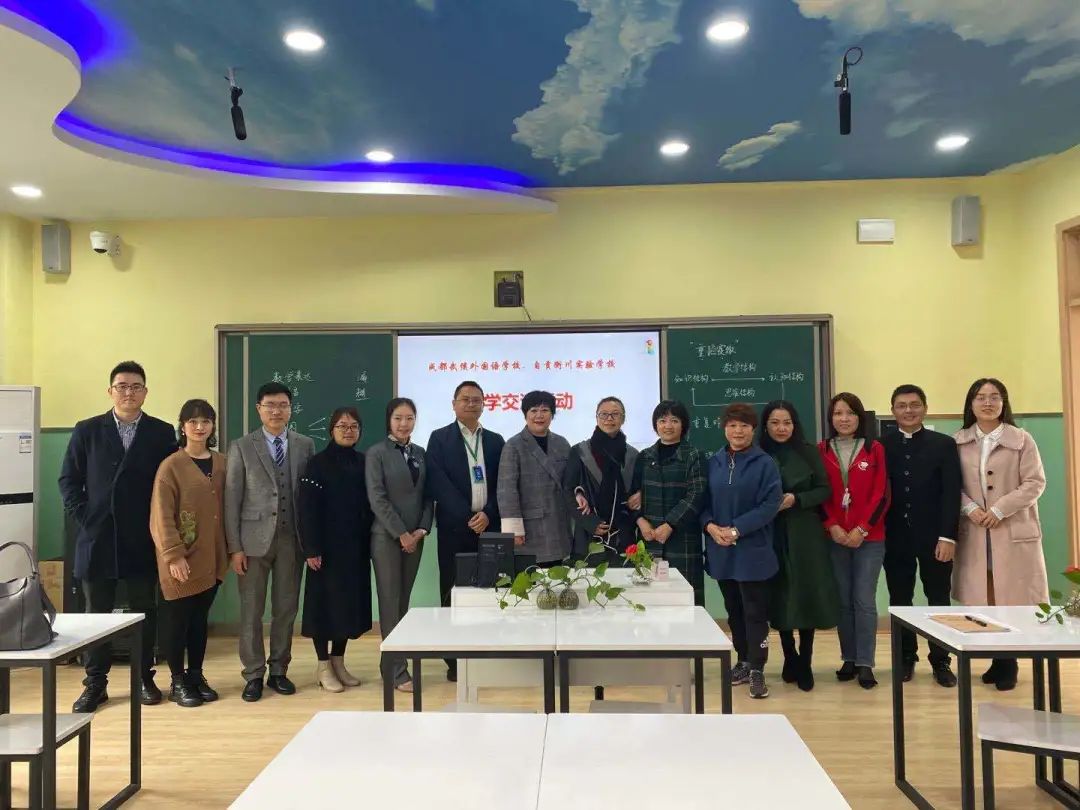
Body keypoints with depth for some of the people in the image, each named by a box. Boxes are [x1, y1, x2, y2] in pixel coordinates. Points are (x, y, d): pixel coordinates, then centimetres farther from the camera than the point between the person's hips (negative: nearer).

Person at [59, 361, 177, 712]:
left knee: (145, 611, 8)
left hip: (143, 540, 0)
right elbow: (69, 480, 6)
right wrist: (82, 517, -2)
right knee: (96, 613, 9)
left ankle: (145, 679, 21)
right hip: (97, 538, 1)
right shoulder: (87, 430, 5)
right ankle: (95, 683, 20)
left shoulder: (162, 432, 2)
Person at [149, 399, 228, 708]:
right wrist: (173, 555, -17)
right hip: (182, 558, -4)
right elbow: (162, 516, -11)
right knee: (178, 619, 5)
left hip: (211, 557, 5)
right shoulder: (171, 466, -9)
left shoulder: (221, 463, 7)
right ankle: (178, 682, 18)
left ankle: (196, 675, 25)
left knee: (200, 618, 13)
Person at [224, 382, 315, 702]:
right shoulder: (242, 447, 1)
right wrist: (235, 546, -6)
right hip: (254, 538, -1)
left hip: (292, 539, 2)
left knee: (286, 608, 8)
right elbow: (232, 499, -1)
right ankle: (253, 675, 17)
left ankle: (278, 670, 22)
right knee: (251, 610, 4)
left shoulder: (305, 445, 5)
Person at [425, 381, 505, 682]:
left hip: (488, 526, 2)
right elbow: (438, 484, -7)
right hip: (454, 527, -2)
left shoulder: (495, 440, 13)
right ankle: (455, 660, 11)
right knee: (454, 593, 2)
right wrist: (467, 517, -13)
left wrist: (488, 514, -8)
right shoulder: (440, 438, 3)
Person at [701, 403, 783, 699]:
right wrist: (710, 525, -11)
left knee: (755, 611, -1)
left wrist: (737, 530, -18)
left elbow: (771, 505, -12)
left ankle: (757, 670, 8)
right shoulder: (714, 463, 7)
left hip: (753, 551, -4)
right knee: (733, 610, 14)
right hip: (720, 550, 4)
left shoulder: (765, 463, -6)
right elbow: (704, 501, 9)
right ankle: (743, 661, 28)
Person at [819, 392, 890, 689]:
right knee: (843, 601, 6)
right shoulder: (821, 451, 5)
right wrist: (832, 526, -9)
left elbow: (881, 495, -2)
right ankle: (849, 659, 17)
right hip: (834, 537, 2)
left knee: (864, 600, -3)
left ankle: (865, 664, 4)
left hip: (869, 538, -1)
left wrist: (861, 529, -9)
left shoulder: (875, 450, 2)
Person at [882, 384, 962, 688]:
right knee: (899, 601, 8)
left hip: (934, 536, -1)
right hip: (895, 537, 1)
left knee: (939, 601, 8)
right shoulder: (881, 446, 3)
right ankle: (906, 658, 21)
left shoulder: (944, 444, 1)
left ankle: (940, 661, 20)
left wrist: (947, 536, -12)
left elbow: (951, 494, -4)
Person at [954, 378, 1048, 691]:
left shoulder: (1022, 439, 0)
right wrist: (970, 507, -11)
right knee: (981, 600, 1)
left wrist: (999, 510, -13)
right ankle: (999, 661, 14)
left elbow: (1035, 483, -4)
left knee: (1012, 600, -1)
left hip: (1013, 532, -2)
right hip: (974, 533, 2)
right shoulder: (959, 442, 6)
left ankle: (1007, 664, 12)